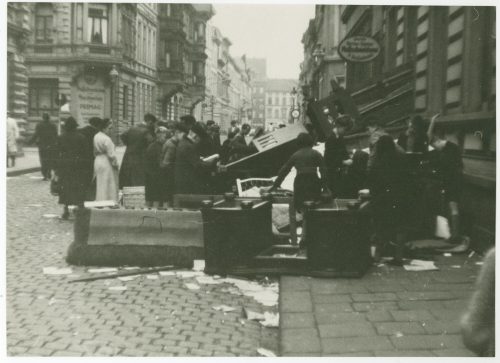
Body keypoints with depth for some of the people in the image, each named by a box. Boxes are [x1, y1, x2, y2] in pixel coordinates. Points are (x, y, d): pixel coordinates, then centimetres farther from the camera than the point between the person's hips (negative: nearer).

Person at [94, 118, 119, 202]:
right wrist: (115, 163, -8)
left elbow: (95, 152, 11)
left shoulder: (95, 137, 5)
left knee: (100, 183, 14)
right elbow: (111, 154, -18)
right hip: (106, 163, -8)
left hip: (97, 161, 8)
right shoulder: (106, 139, -19)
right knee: (108, 183, -2)